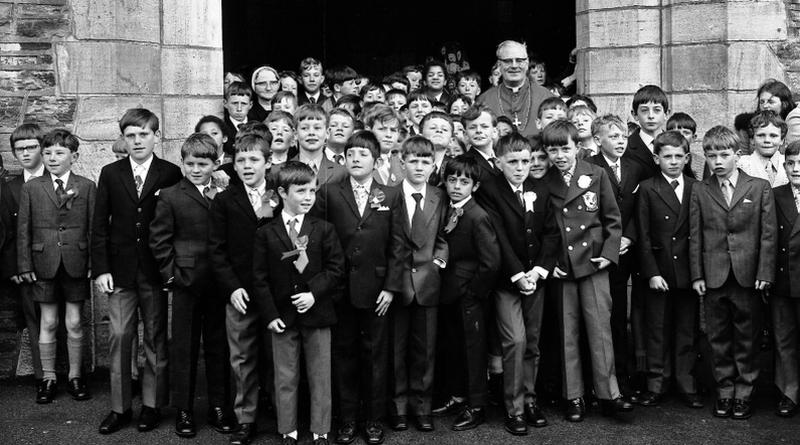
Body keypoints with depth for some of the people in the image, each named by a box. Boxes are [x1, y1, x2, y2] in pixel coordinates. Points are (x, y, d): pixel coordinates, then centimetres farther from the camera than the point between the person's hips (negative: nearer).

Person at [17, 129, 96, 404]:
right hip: (44, 264, 1)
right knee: (48, 323, 7)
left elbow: (94, 228, 1)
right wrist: (24, 265, -1)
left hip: (76, 264, -1)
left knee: (74, 323, 6)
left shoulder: (87, 187, 2)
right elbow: (23, 229, 4)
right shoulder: (31, 188, 4)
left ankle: (75, 377, 19)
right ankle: (48, 378, 19)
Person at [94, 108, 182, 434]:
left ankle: (152, 405, 18)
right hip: (120, 271, 2)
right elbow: (100, 225, 5)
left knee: (155, 339, 6)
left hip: (156, 271, -2)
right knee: (118, 338, 2)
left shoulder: (171, 174, -1)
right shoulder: (110, 174, 5)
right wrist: (100, 269, -2)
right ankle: (119, 408, 12)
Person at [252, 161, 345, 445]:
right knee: (285, 379, 9)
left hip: (317, 315, 0)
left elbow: (335, 269, -2)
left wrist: (314, 294, -15)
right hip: (282, 317, 0)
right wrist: (270, 314, -7)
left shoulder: (324, 230, 0)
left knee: (320, 378, 8)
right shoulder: (266, 234, -1)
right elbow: (260, 278, 0)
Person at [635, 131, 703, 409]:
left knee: (687, 331, 8)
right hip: (659, 273, -1)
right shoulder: (647, 189, 1)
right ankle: (656, 386, 14)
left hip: (689, 272, 1)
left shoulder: (697, 189, 6)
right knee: (657, 331, 5)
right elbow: (643, 236, -2)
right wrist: (651, 272, -8)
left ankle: (687, 386, 18)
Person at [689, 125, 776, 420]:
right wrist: (697, 275, -1)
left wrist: (765, 273, -6)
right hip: (713, 277, 1)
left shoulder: (760, 188, 3)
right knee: (719, 339, 8)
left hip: (748, 276, -1)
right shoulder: (699, 191, 6)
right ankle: (724, 392, 20)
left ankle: (744, 392, 18)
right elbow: (695, 236, 4)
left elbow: (768, 234, 0)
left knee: (746, 339, 6)